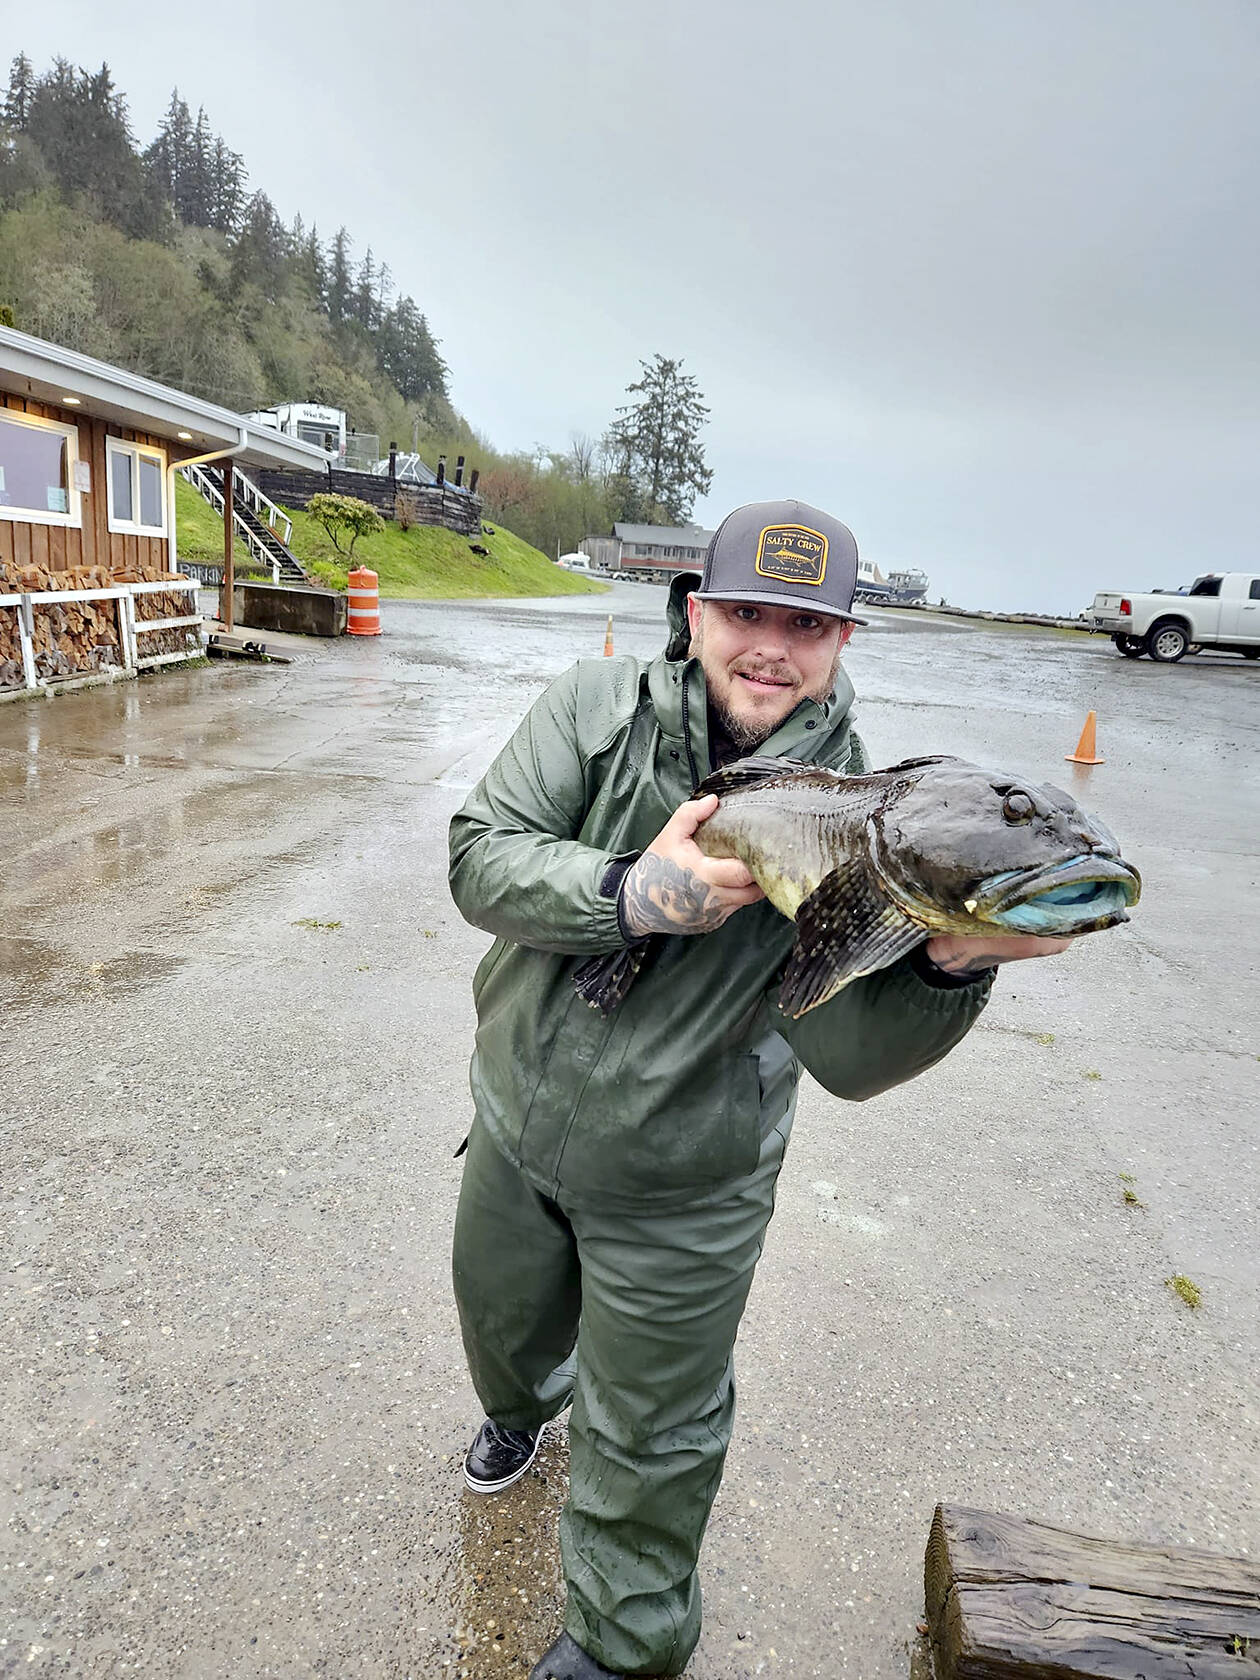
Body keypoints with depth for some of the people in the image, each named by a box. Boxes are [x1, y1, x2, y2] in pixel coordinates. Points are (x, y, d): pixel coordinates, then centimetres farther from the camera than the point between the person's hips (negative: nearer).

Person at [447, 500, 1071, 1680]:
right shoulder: (595, 709, -14)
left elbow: (847, 1056, -23)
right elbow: (480, 860, -23)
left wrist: (954, 964, -42)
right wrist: (634, 894, -38)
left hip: (678, 1191, -3)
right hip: (516, 1124, 4)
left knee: (648, 1441, 15)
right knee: (502, 1313, 32)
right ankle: (523, 1406, 69)